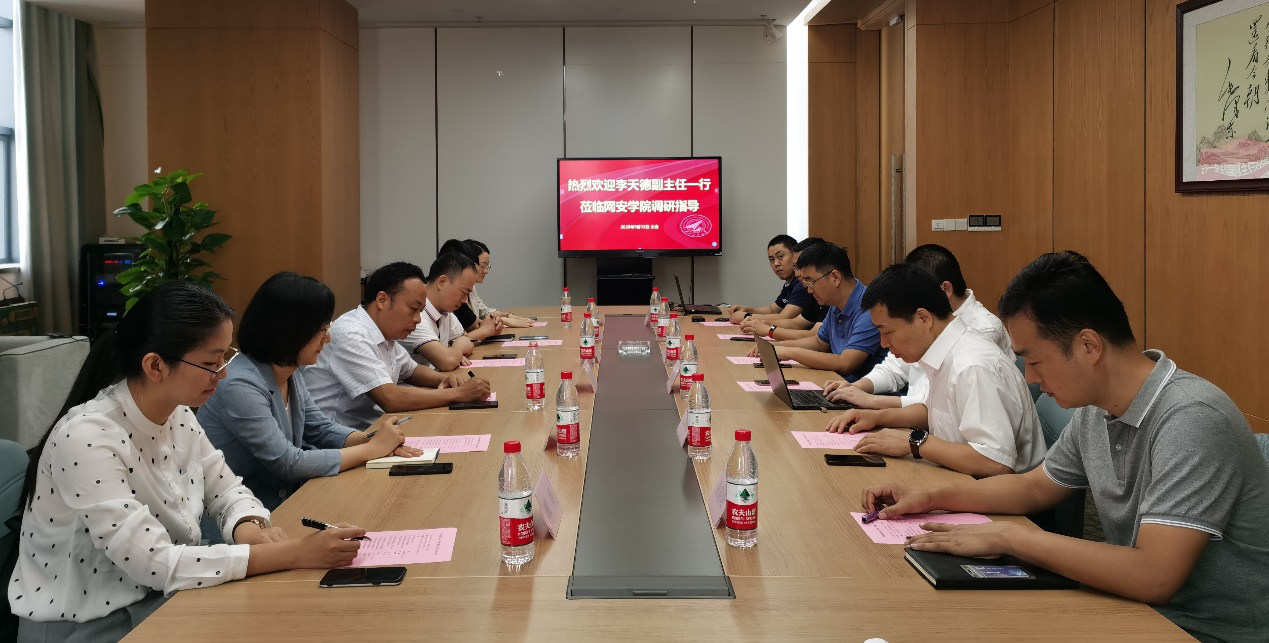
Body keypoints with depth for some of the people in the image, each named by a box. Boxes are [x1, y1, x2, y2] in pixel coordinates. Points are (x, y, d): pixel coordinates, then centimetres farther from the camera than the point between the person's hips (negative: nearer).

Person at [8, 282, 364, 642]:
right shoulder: (86, 438, -25)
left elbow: (228, 492, 8)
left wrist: (250, 530, -16)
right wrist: (292, 553, -30)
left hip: (158, 603, 7)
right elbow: (153, 563, -29)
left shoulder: (178, 416, -2)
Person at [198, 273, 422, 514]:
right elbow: (289, 463, -23)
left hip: (286, 499, 8)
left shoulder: (290, 372, 4)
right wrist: (373, 448, -16)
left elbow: (322, 429, 14)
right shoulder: (241, 386, -24)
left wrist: (371, 438, -7)